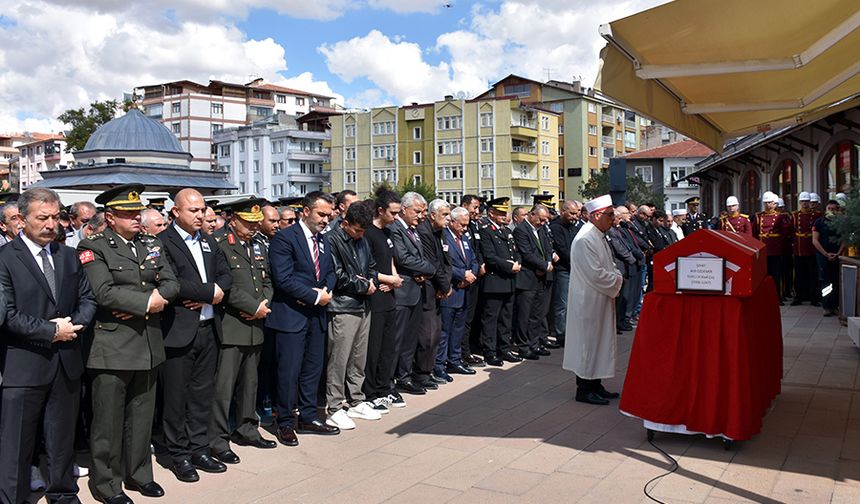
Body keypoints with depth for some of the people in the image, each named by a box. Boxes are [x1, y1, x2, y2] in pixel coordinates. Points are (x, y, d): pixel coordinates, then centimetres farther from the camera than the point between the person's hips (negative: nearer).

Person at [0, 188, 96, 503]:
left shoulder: (68, 257, 10)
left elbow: (88, 299, 12)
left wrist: (74, 324, -7)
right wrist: (51, 330, -15)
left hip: (67, 362, 6)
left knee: (63, 438, 18)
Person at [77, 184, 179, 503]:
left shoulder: (152, 244, 12)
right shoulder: (93, 248, -6)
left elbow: (172, 283, 3)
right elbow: (104, 293, -19)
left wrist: (149, 300, -14)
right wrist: (146, 302, -16)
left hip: (149, 345, 6)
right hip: (112, 348, -5)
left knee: (142, 416, 16)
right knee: (109, 420, 5)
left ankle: (139, 473, 30)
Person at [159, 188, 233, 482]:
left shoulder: (209, 242, 14)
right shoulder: (162, 242, -9)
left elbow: (225, 275, 8)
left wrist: (206, 297, -10)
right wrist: (210, 292, -13)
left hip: (208, 328, 7)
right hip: (178, 331, -6)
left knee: (203, 392, 14)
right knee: (176, 397, 5)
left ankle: (198, 449, 26)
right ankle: (179, 455, 18)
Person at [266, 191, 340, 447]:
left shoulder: (323, 240, 13)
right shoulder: (284, 238, -12)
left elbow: (330, 272, 17)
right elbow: (283, 279, -19)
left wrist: (326, 290, -6)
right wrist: (315, 296, -16)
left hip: (316, 314, 8)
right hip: (291, 314, -7)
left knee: (313, 368, 13)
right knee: (289, 371, -1)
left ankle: (308, 418, 26)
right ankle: (286, 423, 13)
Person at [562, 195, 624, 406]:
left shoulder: (600, 236, 12)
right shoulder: (585, 239, -21)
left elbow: (608, 266, 21)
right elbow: (594, 274, -25)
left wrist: (616, 277, 1)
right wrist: (617, 280, -12)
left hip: (600, 301, 10)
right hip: (589, 301, -10)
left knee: (598, 341, 15)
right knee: (588, 341, -2)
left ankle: (595, 385, 25)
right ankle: (584, 389, 8)